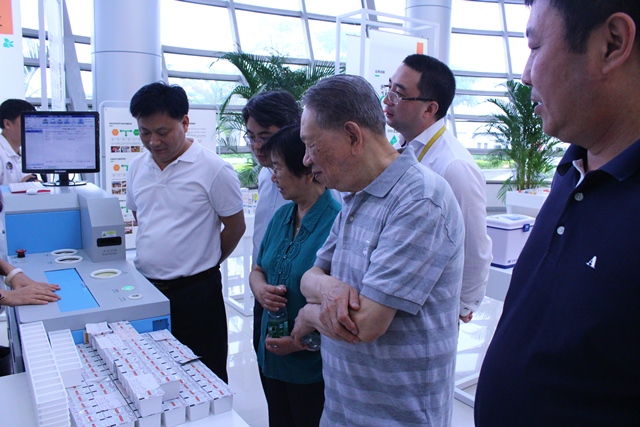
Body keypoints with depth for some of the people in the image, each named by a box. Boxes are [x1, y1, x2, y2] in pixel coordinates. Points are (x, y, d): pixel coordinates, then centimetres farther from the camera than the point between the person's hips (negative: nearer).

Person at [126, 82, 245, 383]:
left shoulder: (213, 170, -12)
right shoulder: (137, 168, 6)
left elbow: (235, 226, -4)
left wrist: (203, 264, 6)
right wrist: (152, 262, 12)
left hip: (195, 292, -5)